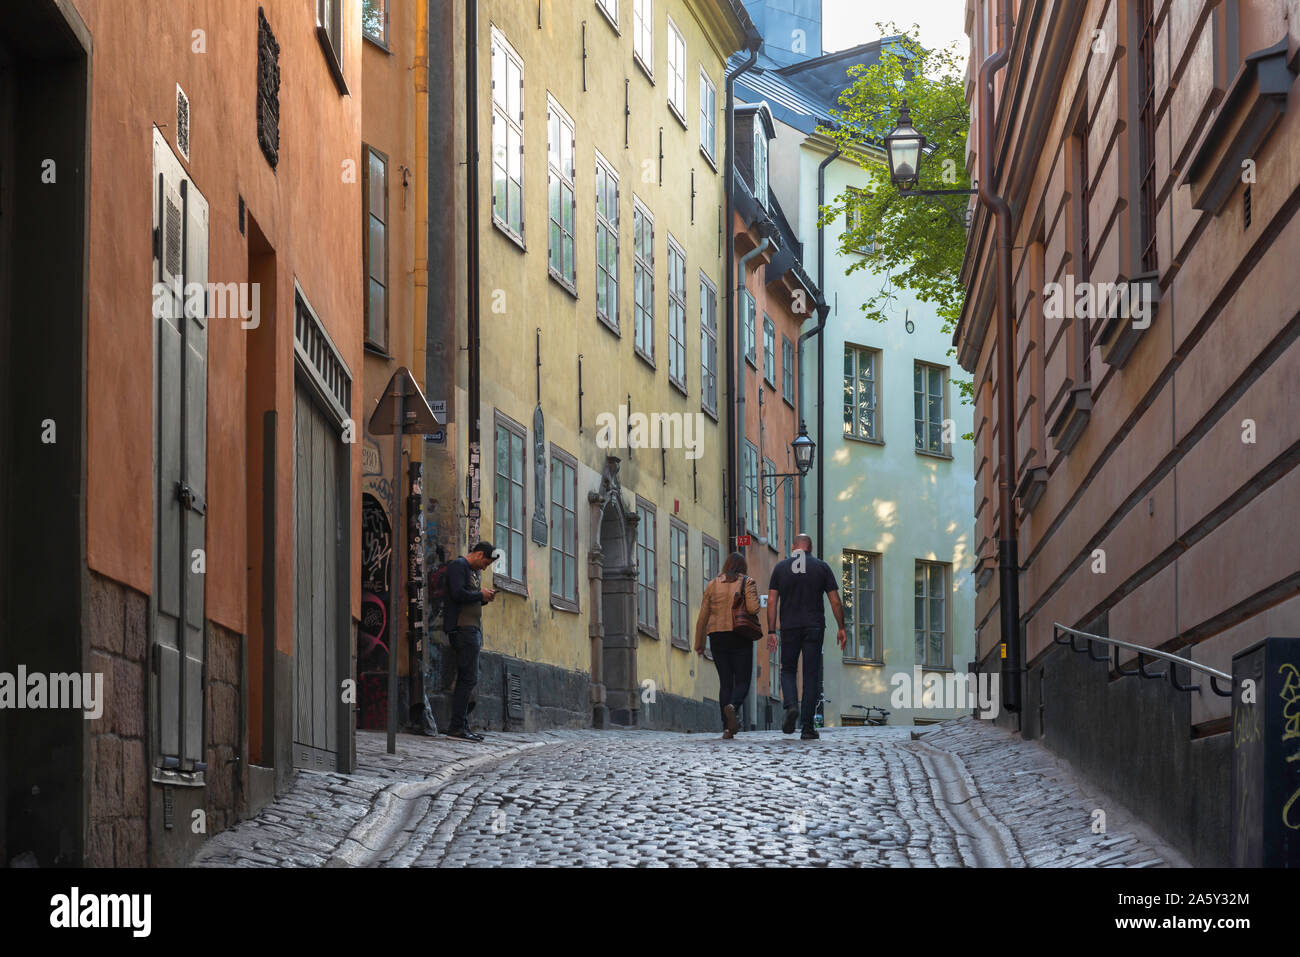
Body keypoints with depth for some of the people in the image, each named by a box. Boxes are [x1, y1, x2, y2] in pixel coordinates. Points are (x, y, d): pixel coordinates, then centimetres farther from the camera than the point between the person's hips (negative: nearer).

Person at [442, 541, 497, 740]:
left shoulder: (473, 571, 24)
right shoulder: (459, 566, -5)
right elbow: (458, 594, -19)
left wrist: (485, 598, 8)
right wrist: (481, 594, -7)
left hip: (472, 630, 10)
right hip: (463, 628, -10)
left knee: (466, 679, 9)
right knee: (468, 678, -13)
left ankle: (462, 727, 10)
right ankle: (456, 727, -14)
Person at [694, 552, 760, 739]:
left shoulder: (712, 585, 8)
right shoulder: (747, 583, -1)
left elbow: (703, 616, 6)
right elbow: (753, 608, -15)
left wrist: (699, 643, 11)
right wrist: (755, 600, 8)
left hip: (717, 637, 3)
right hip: (741, 638, -3)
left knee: (725, 682, 7)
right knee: (742, 681, 2)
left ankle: (727, 727, -2)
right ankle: (733, 706, -30)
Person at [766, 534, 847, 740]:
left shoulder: (781, 567, 5)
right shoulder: (821, 567, 3)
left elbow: (772, 601, 0)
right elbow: (835, 601, 1)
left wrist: (771, 631, 0)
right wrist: (841, 628, 8)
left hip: (789, 628, 1)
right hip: (814, 628, 0)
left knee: (788, 670, 15)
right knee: (811, 675, 3)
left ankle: (791, 706, -13)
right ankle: (808, 726, -1)